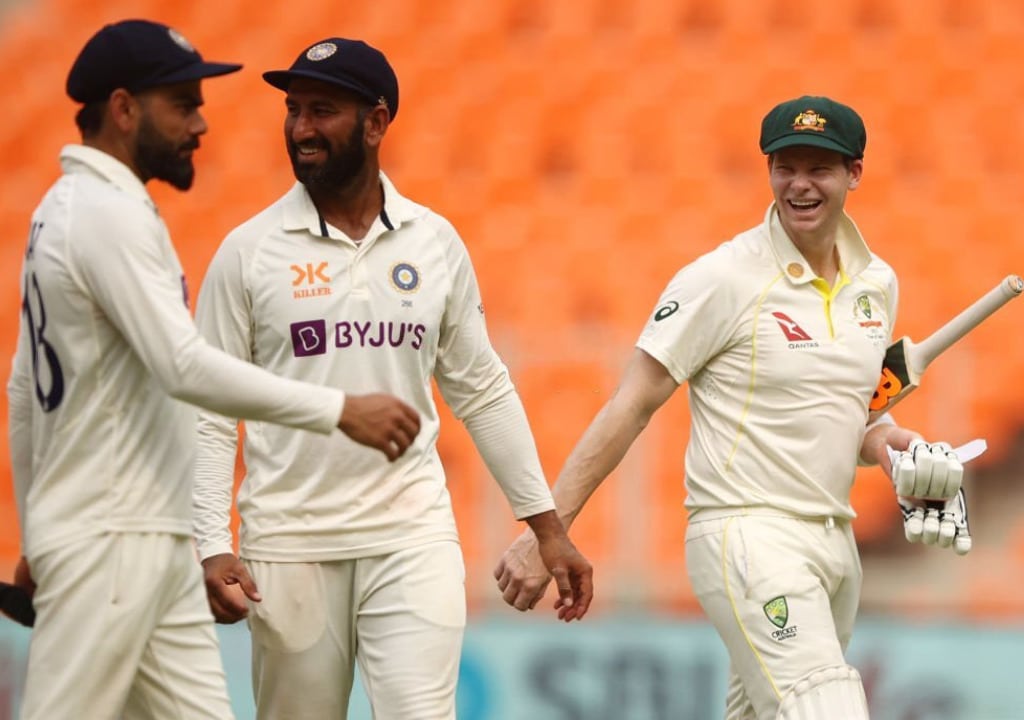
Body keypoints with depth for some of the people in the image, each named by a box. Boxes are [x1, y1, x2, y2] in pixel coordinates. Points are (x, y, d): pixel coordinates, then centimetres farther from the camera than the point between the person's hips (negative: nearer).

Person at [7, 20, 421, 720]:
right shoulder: (110, 214, -15)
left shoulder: (64, 209, 16)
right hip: (109, 546, -10)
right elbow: (186, 368, -25)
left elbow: (26, 389, 21)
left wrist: (37, 538, 24)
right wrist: (340, 410, -25)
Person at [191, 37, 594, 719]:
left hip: (414, 536, 1)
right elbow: (210, 412, -1)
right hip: (290, 543, -1)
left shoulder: (435, 242, 6)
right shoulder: (250, 250, -1)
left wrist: (548, 527, 10)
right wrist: (213, 547, -11)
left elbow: (484, 393, 13)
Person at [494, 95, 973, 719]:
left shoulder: (877, 282, 11)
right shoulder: (725, 279, -9)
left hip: (834, 542, 7)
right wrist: (547, 529, -15)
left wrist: (886, 443, 1)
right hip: (748, 536, -7)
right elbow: (632, 406, -10)